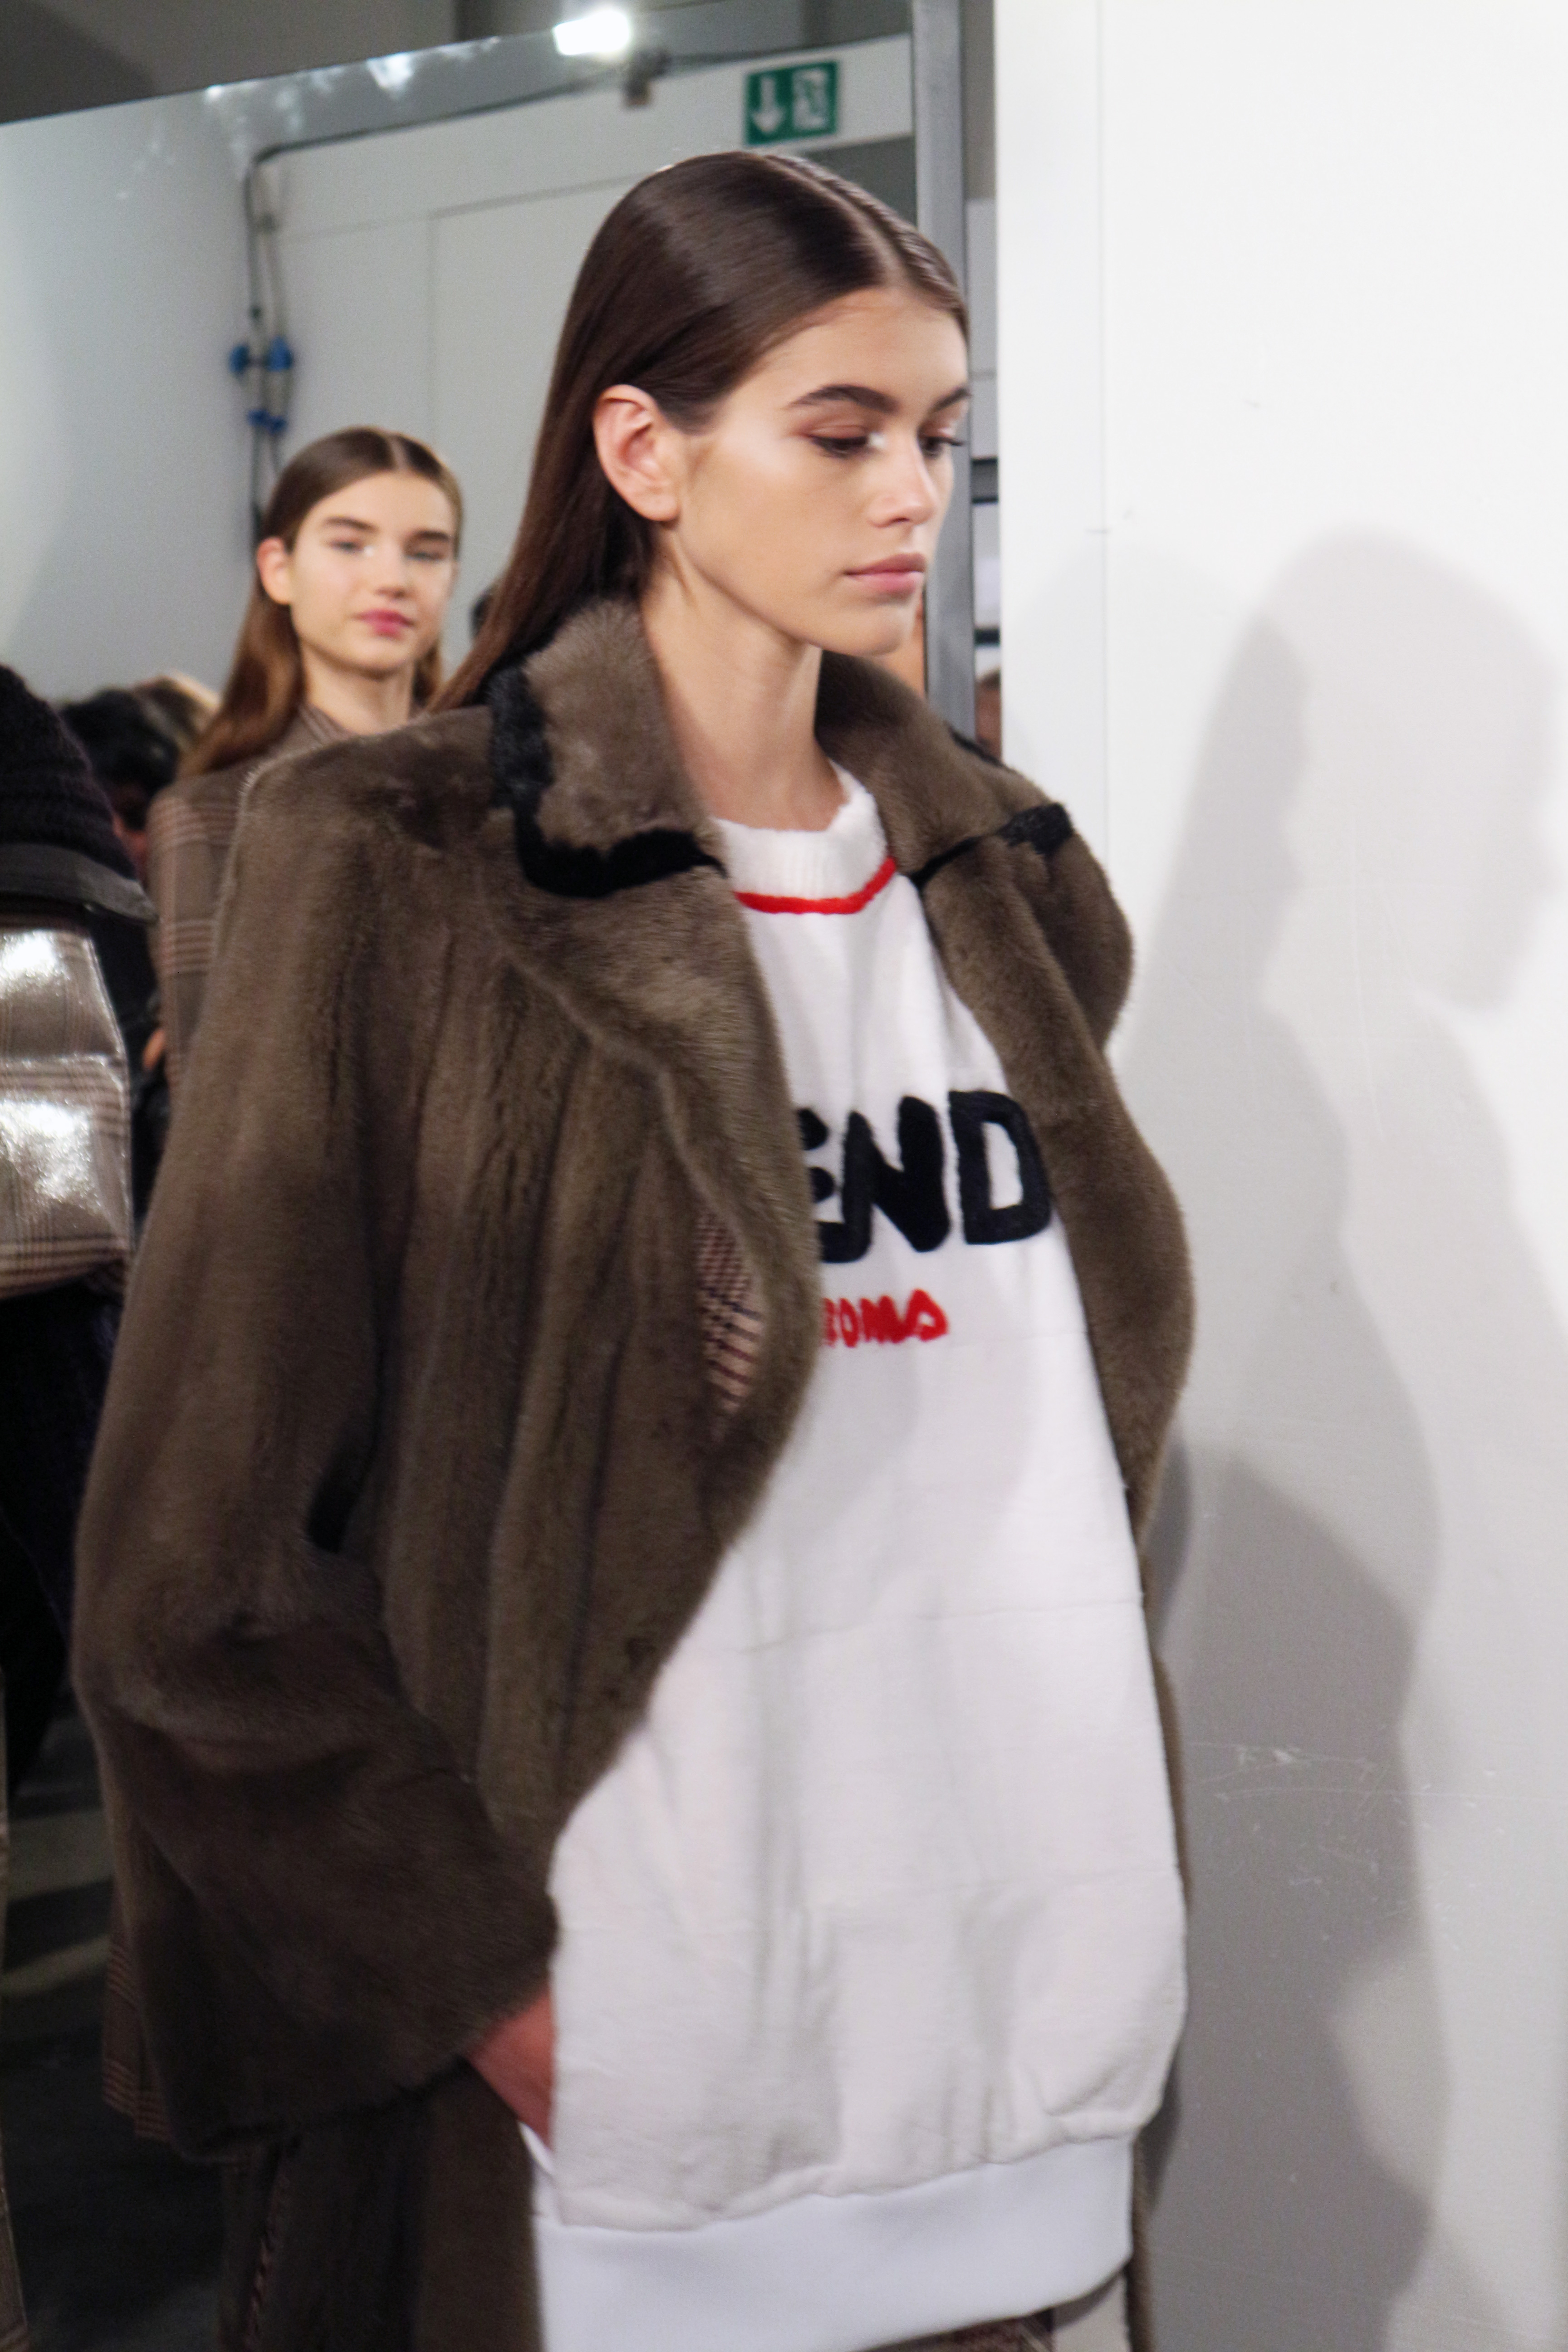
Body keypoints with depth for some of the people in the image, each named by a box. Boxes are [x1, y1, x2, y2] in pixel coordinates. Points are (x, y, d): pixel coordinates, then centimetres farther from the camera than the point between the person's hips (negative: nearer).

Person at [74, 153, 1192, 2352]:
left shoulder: (1005, 885, 7)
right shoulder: (398, 880, -11)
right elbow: (200, 1585, -11)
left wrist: (1106, 1864, 11)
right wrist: (477, 1979, -12)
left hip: (1028, 2018, 5)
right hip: (631, 2080, -5)